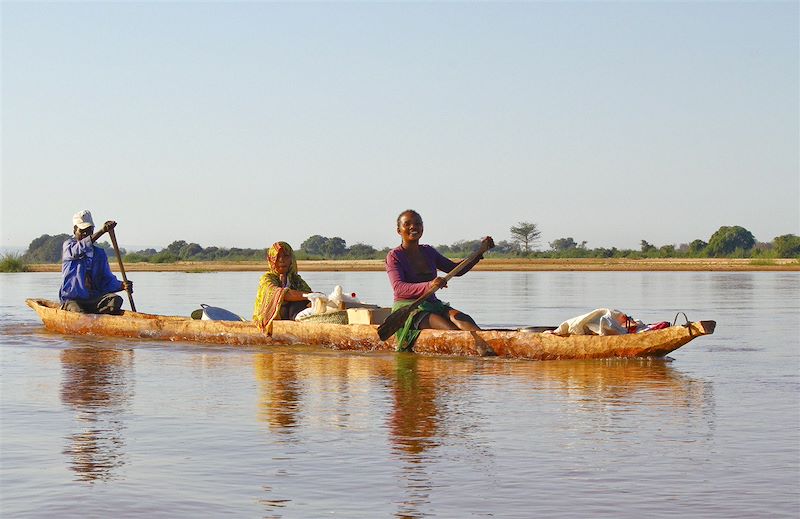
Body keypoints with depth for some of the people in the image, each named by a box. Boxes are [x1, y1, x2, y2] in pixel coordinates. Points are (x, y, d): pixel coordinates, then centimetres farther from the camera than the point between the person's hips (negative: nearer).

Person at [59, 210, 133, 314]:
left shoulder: (99, 253, 17)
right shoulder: (68, 246, 4)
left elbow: (107, 280, 12)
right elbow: (79, 249, -21)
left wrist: (122, 285, -11)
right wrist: (102, 231, -32)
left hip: (94, 299, 4)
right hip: (71, 299, -4)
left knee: (116, 300, -25)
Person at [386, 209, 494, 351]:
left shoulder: (428, 252, 16)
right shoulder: (394, 256, -3)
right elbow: (398, 288, -20)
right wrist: (428, 286, -37)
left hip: (432, 305, 5)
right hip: (407, 308, -5)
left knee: (457, 316, -30)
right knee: (447, 326, -33)